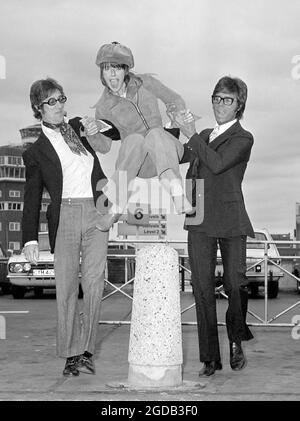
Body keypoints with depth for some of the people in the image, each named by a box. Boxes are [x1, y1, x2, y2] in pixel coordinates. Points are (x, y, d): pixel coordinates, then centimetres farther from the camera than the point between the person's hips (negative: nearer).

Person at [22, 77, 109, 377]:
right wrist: (30, 239, -1)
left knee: (93, 282, -5)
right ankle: (70, 355, 5)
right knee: (66, 286, -3)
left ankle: (85, 351, 1)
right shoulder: (36, 150, 9)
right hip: (64, 215, -2)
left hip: (95, 212, 2)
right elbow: (32, 198, 7)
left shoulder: (81, 127, 16)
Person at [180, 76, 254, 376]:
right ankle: (210, 357, 7)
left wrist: (192, 135, -12)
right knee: (203, 289, 1)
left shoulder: (243, 139, 0)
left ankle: (236, 341, 25)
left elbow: (218, 163, -17)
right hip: (200, 220, 4)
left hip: (229, 220, -4)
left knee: (235, 284, -3)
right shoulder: (204, 137, 18)